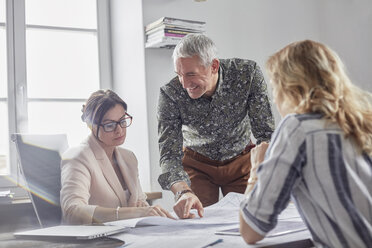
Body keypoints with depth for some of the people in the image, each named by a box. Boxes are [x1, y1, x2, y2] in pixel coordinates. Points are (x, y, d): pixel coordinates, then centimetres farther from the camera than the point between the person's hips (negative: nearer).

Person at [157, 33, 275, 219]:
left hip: (241, 160, 1)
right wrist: (183, 192, -47)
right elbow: (169, 155, -26)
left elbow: (266, 133, -19)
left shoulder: (248, 73, -26)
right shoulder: (170, 94, -26)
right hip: (197, 164, 0)